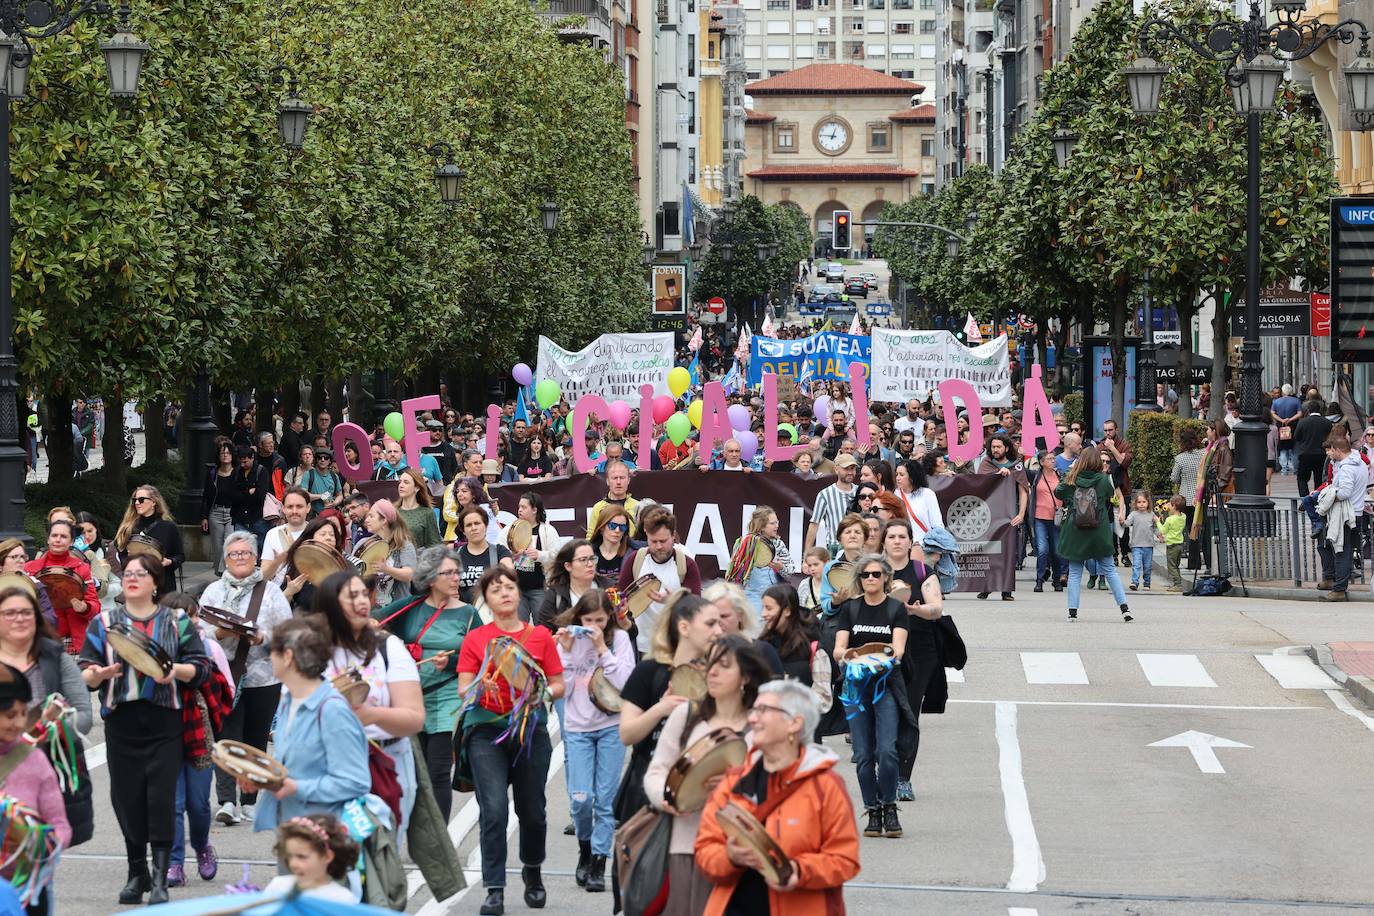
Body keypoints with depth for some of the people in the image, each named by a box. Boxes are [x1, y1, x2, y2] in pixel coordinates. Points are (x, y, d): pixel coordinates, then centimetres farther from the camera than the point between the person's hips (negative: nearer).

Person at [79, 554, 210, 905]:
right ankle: (137, 873, 17)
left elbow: (200, 666, 3)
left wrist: (176, 671, -17)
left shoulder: (177, 622, 8)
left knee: (161, 797, -9)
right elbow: (85, 673, 6)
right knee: (127, 797, 3)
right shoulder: (103, 623, 10)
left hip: (163, 721, -2)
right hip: (121, 721, 2)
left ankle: (160, 880, -8)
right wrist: (98, 674, -17)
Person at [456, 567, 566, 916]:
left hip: (531, 729, 2)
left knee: (532, 811, 8)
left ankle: (532, 872, 36)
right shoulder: (476, 639, 5)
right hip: (487, 730, -1)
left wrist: (541, 693, -12)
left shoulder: (540, 636, 8)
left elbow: (558, 685, 9)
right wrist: (482, 688, -19)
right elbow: (464, 688, 2)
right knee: (494, 809, -14)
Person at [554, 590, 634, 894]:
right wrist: (567, 651, -11)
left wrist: (601, 648, -16)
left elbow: (624, 681, -12)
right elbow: (562, 689, -2)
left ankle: (598, 862, 8)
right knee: (581, 797, -9)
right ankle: (585, 846, 18)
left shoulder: (619, 638, -1)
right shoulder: (569, 639, 2)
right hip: (577, 728, 1)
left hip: (611, 726, -1)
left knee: (605, 798, 0)